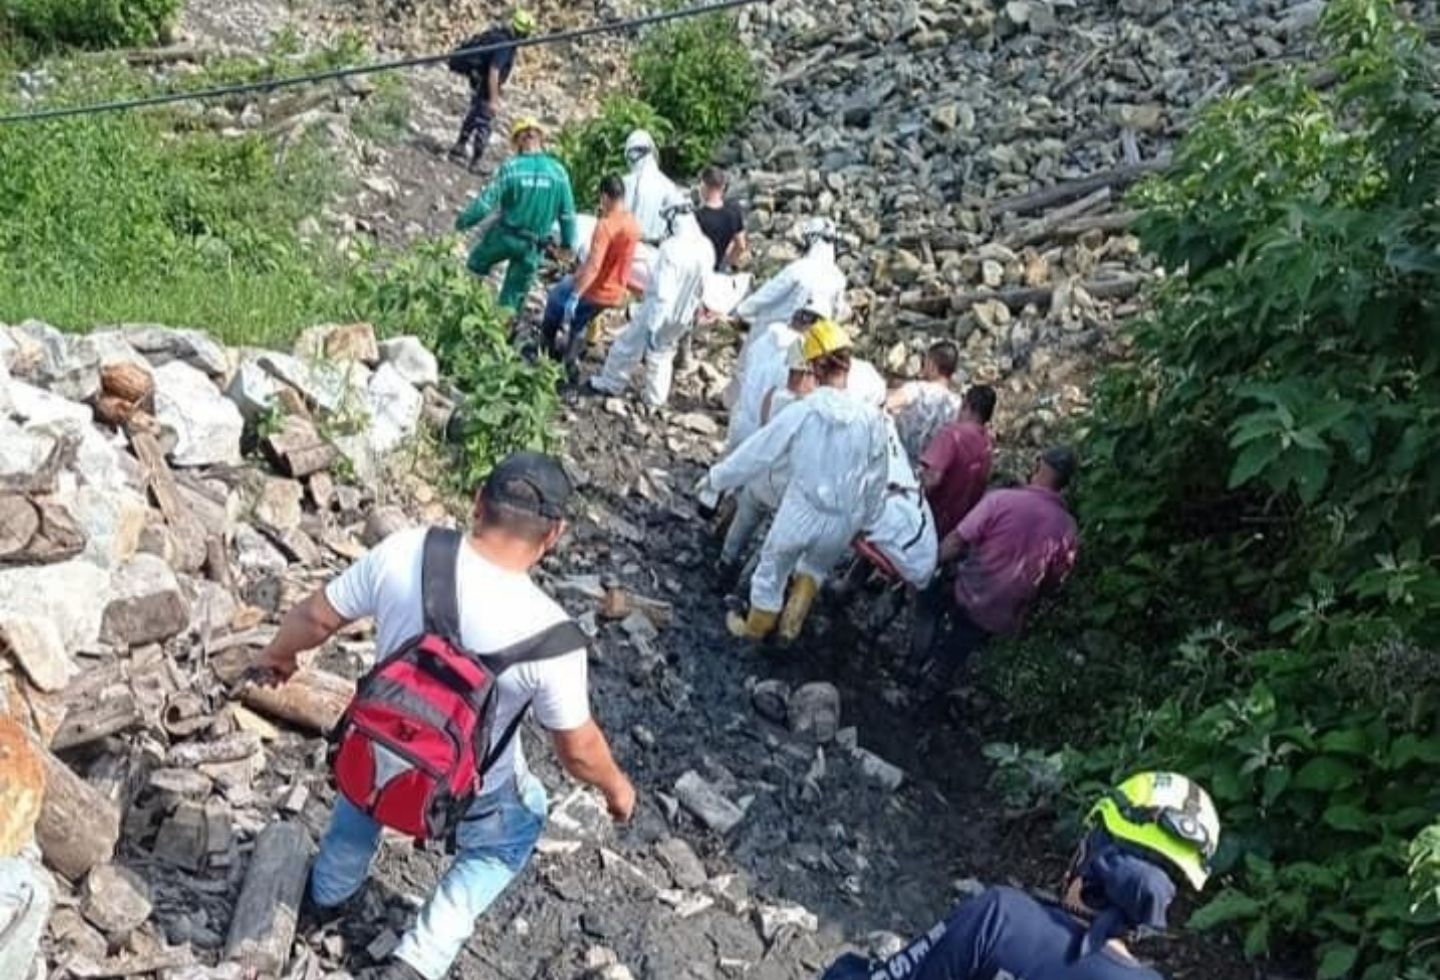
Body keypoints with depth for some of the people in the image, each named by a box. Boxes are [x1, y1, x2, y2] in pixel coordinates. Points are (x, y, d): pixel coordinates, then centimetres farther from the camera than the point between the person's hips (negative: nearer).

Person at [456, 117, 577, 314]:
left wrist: (463, 220, 1)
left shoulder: (512, 167, -14)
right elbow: (567, 212, 0)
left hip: (505, 236, -3)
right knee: (513, 297, 14)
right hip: (532, 246, 3)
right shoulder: (558, 171, -6)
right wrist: (568, 244, 12)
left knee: (476, 264, 24)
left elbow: (487, 200, -13)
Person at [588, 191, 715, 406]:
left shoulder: (672, 248, -28)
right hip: (684, 314, 6)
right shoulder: (707, 248, -7)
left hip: (659, 311, -6)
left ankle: (610, 384, 29)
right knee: (663, 353, 26)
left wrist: (653, 326, -25)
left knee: (628, 345, 14)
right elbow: (703, 287, 4)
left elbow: (662, 293, -29)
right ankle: (656, 396, 32)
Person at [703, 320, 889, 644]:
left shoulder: (801, 412, -19)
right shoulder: (871, 418, -13)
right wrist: (866, 517, 15)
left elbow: (757, 452, -9)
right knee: (816, 567, 34)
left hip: (800, 513, -2)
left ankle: (754, 628, 44)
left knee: (773, 569, 24)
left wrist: (715, 478, 5)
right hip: (843, 521, 2)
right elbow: (876, 479, -2)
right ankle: (792, 622, 31)